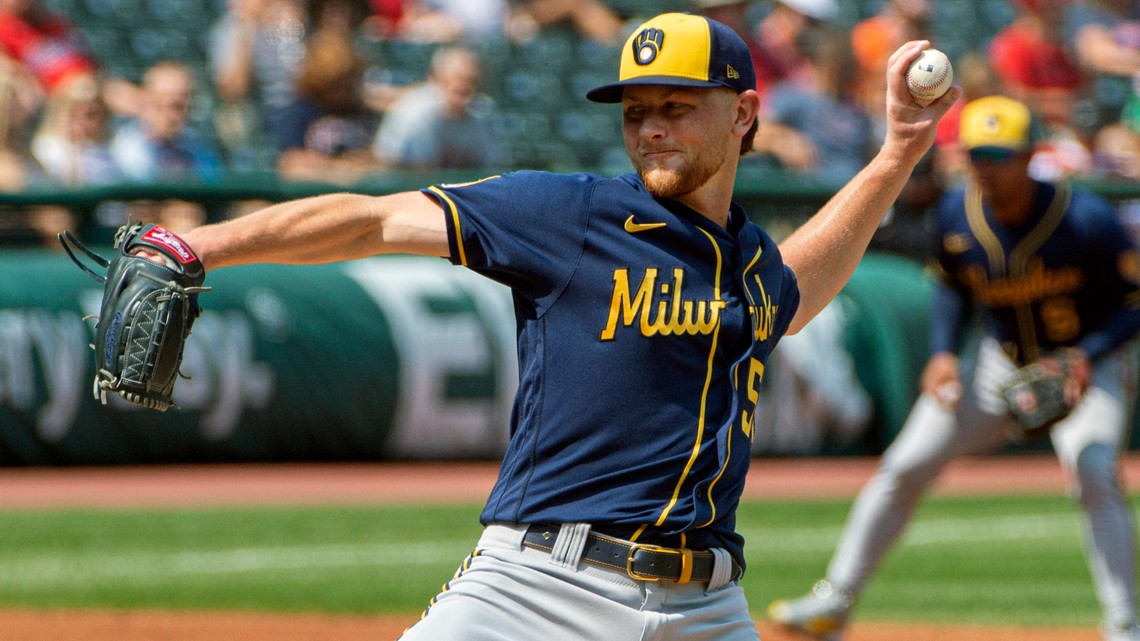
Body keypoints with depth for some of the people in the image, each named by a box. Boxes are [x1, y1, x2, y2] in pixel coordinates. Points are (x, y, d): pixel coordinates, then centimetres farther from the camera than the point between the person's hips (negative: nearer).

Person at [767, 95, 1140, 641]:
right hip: (1001, 364, 5)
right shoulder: (957, 216, -12)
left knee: (1093, 472, -30)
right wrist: (942, 352, -6)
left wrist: (1088, 357, -30)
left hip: (1089, 367, -5)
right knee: (905, 467, 0)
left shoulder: (1087, 221, -25)